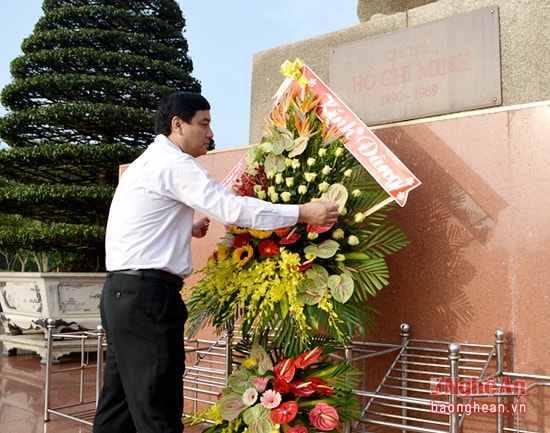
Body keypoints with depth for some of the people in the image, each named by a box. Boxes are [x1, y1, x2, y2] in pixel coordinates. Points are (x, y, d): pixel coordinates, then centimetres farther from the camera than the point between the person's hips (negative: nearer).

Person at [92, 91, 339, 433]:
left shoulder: (147, 163, 21)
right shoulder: (174, 163, -10)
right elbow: (232, 209, -18)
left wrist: (186, 229, 14)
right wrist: (303, 213, -15)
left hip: (122, 293, 10)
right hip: (147, 295, -10)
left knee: (120, 403, 14)